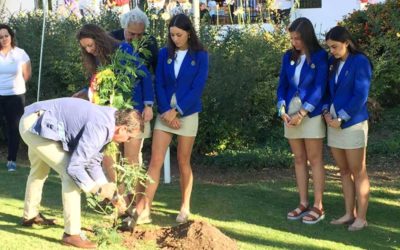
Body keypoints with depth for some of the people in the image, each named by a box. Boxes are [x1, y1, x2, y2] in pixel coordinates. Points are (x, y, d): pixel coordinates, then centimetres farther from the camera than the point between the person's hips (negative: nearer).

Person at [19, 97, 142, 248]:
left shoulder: (107, 120, 5)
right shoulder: (98, 128, -25)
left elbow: (92, 160, 16)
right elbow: (74, 167, -27)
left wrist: (106, 187, 11)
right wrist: (97, 189, -15)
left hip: (33, 122, 11)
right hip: (37, 125, -11)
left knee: (39, 172, 31)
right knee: (70, 175, -13)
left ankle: (30, 216, 52)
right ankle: (71, 234, -9)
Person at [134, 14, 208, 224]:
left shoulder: (200, 56, -3)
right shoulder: (164, 53, 5)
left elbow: (198, 88, -9)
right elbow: (159, 84, 2)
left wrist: (176, 111, -14)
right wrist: (166, 111, -10)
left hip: (187, 114, -2)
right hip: (165, 113, 2)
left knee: (183, 162, 6)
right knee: (155, 161, -5)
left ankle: (185, 207, 19)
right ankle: (144, 210, -6)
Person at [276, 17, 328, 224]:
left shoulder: (320, 57, -7)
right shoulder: (289, 57, 8)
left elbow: (320, 88, -11)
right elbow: (282, 85, 10)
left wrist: (302, 113, -16)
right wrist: (282, 110, -5)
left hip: (311, 114, -5)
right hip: (291, 114, 5)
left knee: (314, 160, -2)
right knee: (299, 160, 9)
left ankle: (318, 207, 2)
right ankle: (303, 204, 15)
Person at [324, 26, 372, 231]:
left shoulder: (360, 62, -9)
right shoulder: (333, 62, 11)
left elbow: (360, 96, -14)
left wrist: (341, 119, -13)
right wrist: (326, 112, -1)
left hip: (352, 123, -7)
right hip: (334, 123, 7)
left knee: (358, 172, 0)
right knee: (344, 171, 10)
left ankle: (361, 218, 5)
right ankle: (349, 214, 18)